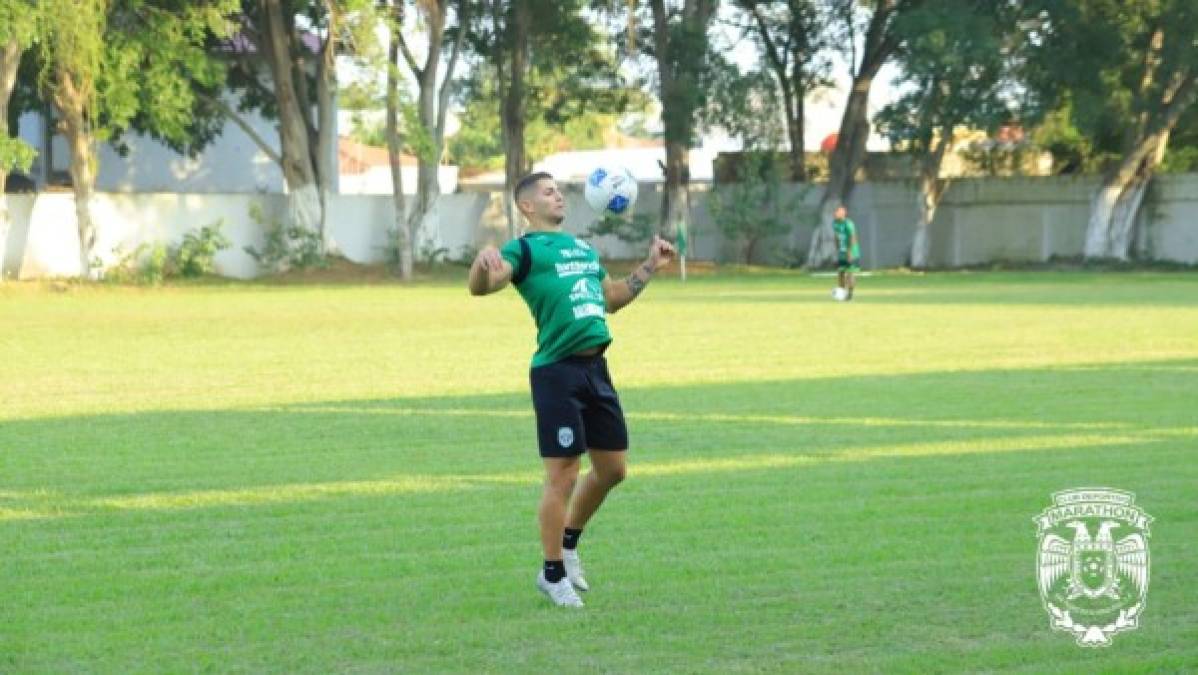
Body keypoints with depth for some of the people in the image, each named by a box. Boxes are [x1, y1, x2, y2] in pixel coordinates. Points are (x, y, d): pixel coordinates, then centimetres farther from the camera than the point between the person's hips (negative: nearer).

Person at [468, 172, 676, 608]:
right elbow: (480, 287, -19)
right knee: (563, 476, -5)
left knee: (612, 469, 12)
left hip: (595, 369, 8)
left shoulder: (584, 249, 21)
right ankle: (553, 573, 7)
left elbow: (611, 299, 34)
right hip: (557, 372, -8)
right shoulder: (525, 249, -2)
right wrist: (483, 265, -41)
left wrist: (650, 267, 27)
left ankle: (568, 545, 32)